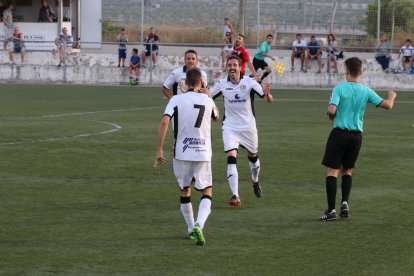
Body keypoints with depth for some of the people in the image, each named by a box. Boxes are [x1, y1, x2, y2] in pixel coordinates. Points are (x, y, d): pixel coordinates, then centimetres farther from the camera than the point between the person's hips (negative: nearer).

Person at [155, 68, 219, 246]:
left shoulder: (176, 100, -4)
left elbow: (164, 122, -17)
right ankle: (199, 225, -22)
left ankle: (191, 230, 25)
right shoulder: (207, 100, 3)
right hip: (203, 153, 0)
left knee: (184, 191, 19)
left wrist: (159, 150, -12)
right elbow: (216, 117, 26)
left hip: (182, 153, 0)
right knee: (207, 193, 4)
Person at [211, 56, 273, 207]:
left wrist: (267, 94, -40)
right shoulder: (222, 84, -4)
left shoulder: (249, 82, -11)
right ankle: (235, 196, -20)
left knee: (253, 156, 17)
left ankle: (255, 181, 50)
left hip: (248, 126, 0)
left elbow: (269, 100, -16)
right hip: (230, 127, 0)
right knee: (231, 158, -16)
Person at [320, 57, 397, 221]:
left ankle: (331, 210, -6)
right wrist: (392, 96, 24)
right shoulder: (366, 91, 0)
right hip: (356, 135, 4)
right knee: (347, 171, 20)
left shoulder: (339, 88, -10)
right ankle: (345, 203, 4)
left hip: (339, 133, -4)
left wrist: (331, 116, 3)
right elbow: (387, 105, 1)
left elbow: (331, 110, -21)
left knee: (332, 171, 0)